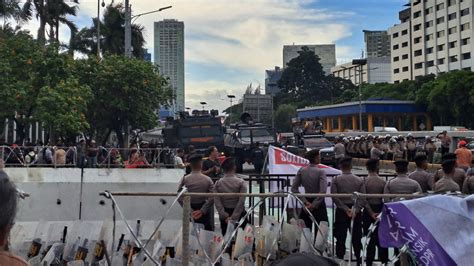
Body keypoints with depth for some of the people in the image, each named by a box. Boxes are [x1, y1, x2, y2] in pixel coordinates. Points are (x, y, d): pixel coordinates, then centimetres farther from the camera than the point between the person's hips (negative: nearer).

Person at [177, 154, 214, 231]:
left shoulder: (185, 179, -7)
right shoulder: (207, 179, -7)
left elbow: (179, 197, -12)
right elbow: (212, 198, -14)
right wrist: (202, 211, -12)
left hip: (190, 212, 1)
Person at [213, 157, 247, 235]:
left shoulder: (217, 183, -1)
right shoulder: (241, 182, -9)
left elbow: (217, 202, -8)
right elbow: (241, 202, -16)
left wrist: (225, 216, -10)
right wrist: (234, 217, -14)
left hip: (225, 214, 3)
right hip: (239, 214, -3)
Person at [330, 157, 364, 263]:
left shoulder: (336, 180, -3)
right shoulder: (359, 180, 1)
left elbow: (334, 197, -12)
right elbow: (363, 198, -7)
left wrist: (345, 209, -10)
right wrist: (355, 209, -10)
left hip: (341, 211, -1)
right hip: (356, 212, 1)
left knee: (341, 238, 3)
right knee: (356, 238, 10)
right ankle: (359, 260, 14)